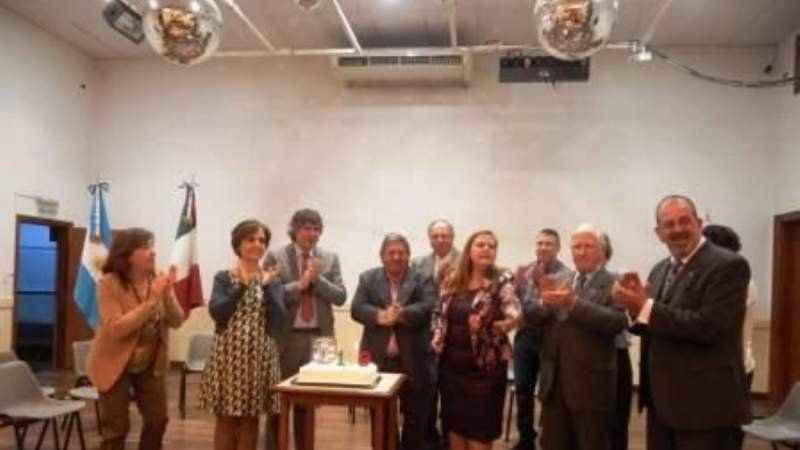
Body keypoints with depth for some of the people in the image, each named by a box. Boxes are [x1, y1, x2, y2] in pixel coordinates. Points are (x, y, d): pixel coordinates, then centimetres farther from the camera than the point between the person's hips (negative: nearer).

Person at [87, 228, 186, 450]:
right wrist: (151, 300, -30)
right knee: (116, 429, 2)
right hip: (115, 365, -5)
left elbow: (176, 321, -7)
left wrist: (167, 294, -25)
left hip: (150, 364, 5)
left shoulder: (157, 280, -3)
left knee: (157, 420, 7)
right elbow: (115, 329, -28)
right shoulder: (109, 283, -18)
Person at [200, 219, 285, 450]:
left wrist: (266, 286, -16)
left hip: (259, 355, 1)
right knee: (225, 418, 4)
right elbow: (216, 312, -13)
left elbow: (276, 319, -7)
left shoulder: (272, 280, 6)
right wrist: (242, 286, -18)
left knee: (250, 418, 8)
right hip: (228, 353, -1)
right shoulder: (223, 278, 3)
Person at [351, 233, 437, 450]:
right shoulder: (368, 278, 7)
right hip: (379, 360, 1)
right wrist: (379, 316, -25)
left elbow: (428, 308, -12)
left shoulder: (423, 279, 3)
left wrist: (400, 314, -28)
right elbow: (356, 309, -5)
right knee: (380, 421, 13)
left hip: (414, 363, -1)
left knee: (416, 421, 8)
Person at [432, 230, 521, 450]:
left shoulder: (502, 281, -9)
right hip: (451, 362, 4)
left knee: (479, 430, 4)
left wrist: (487, 326, -36)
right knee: (455, 423, 15)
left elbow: (515, 317, -20)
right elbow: (440, 314, 13)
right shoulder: (453, 280, 4)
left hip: (484, 365, -4)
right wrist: (437, 341, 1)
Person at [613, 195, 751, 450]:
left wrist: (646, 306, -21)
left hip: (705, 404, -7)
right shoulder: (660, 270, 11)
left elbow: (708, 326, -25)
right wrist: (634, 305, -10)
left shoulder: (728, 265, -13)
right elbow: (653, 328, 10)